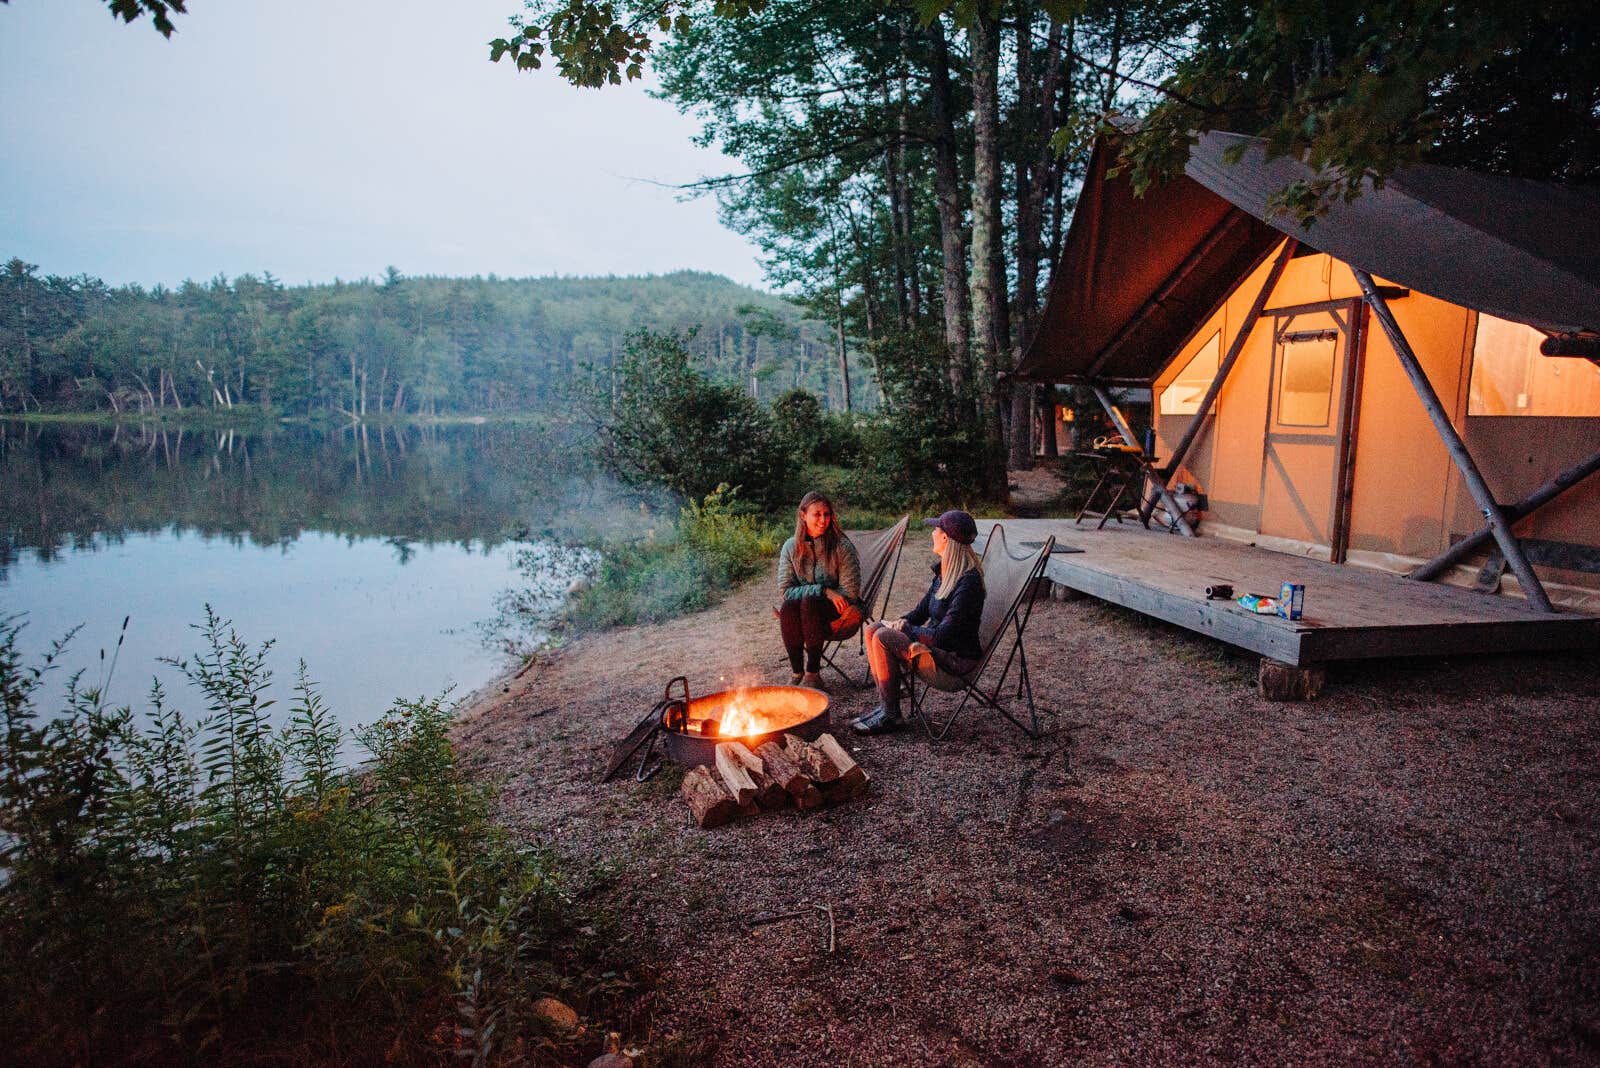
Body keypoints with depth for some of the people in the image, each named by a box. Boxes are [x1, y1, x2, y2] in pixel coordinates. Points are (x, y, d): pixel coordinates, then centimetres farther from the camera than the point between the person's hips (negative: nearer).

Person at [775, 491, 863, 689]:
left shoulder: (842, 546, -8)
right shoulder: (791, 547, 0)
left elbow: (850, 593, -10)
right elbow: (785, 591, -7)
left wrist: (810, 594, -13)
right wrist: (824, 591, -20)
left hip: (838, 616, -2)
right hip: (804, 614, 2)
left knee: (810, 602, -33)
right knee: (787, 605, -30)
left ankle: (813, 674, -27)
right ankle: (796, 673, -21)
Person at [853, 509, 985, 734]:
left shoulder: (968, 581, -23)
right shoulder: (944, 569, 6)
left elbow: (945, 634, -25)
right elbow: (922, 610, 17)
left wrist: (905, 629, -12)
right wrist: (902, 621, -3)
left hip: (958, 657, -9)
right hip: (935, 641, 9)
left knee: (883, 638, -22)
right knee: (873, 629, -2)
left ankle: (891, 716, -9)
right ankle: (885, 705, -1)